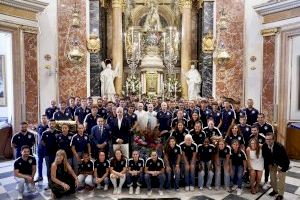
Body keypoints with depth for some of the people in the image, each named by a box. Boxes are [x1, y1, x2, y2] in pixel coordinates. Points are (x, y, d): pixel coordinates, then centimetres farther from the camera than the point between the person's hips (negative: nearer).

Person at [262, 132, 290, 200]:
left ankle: (280, 194, 15)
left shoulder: (279, 146, -34)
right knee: (272, 177, 12)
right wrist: (269, 164, -4)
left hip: (282, 164, -4)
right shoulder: (264, 146, -22)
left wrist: (280, 166, -17)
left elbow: (285, 158, -22)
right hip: (272, 163, 4)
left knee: (281, 179, 1)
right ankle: (275, 190, 32)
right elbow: (265, 156, -3)